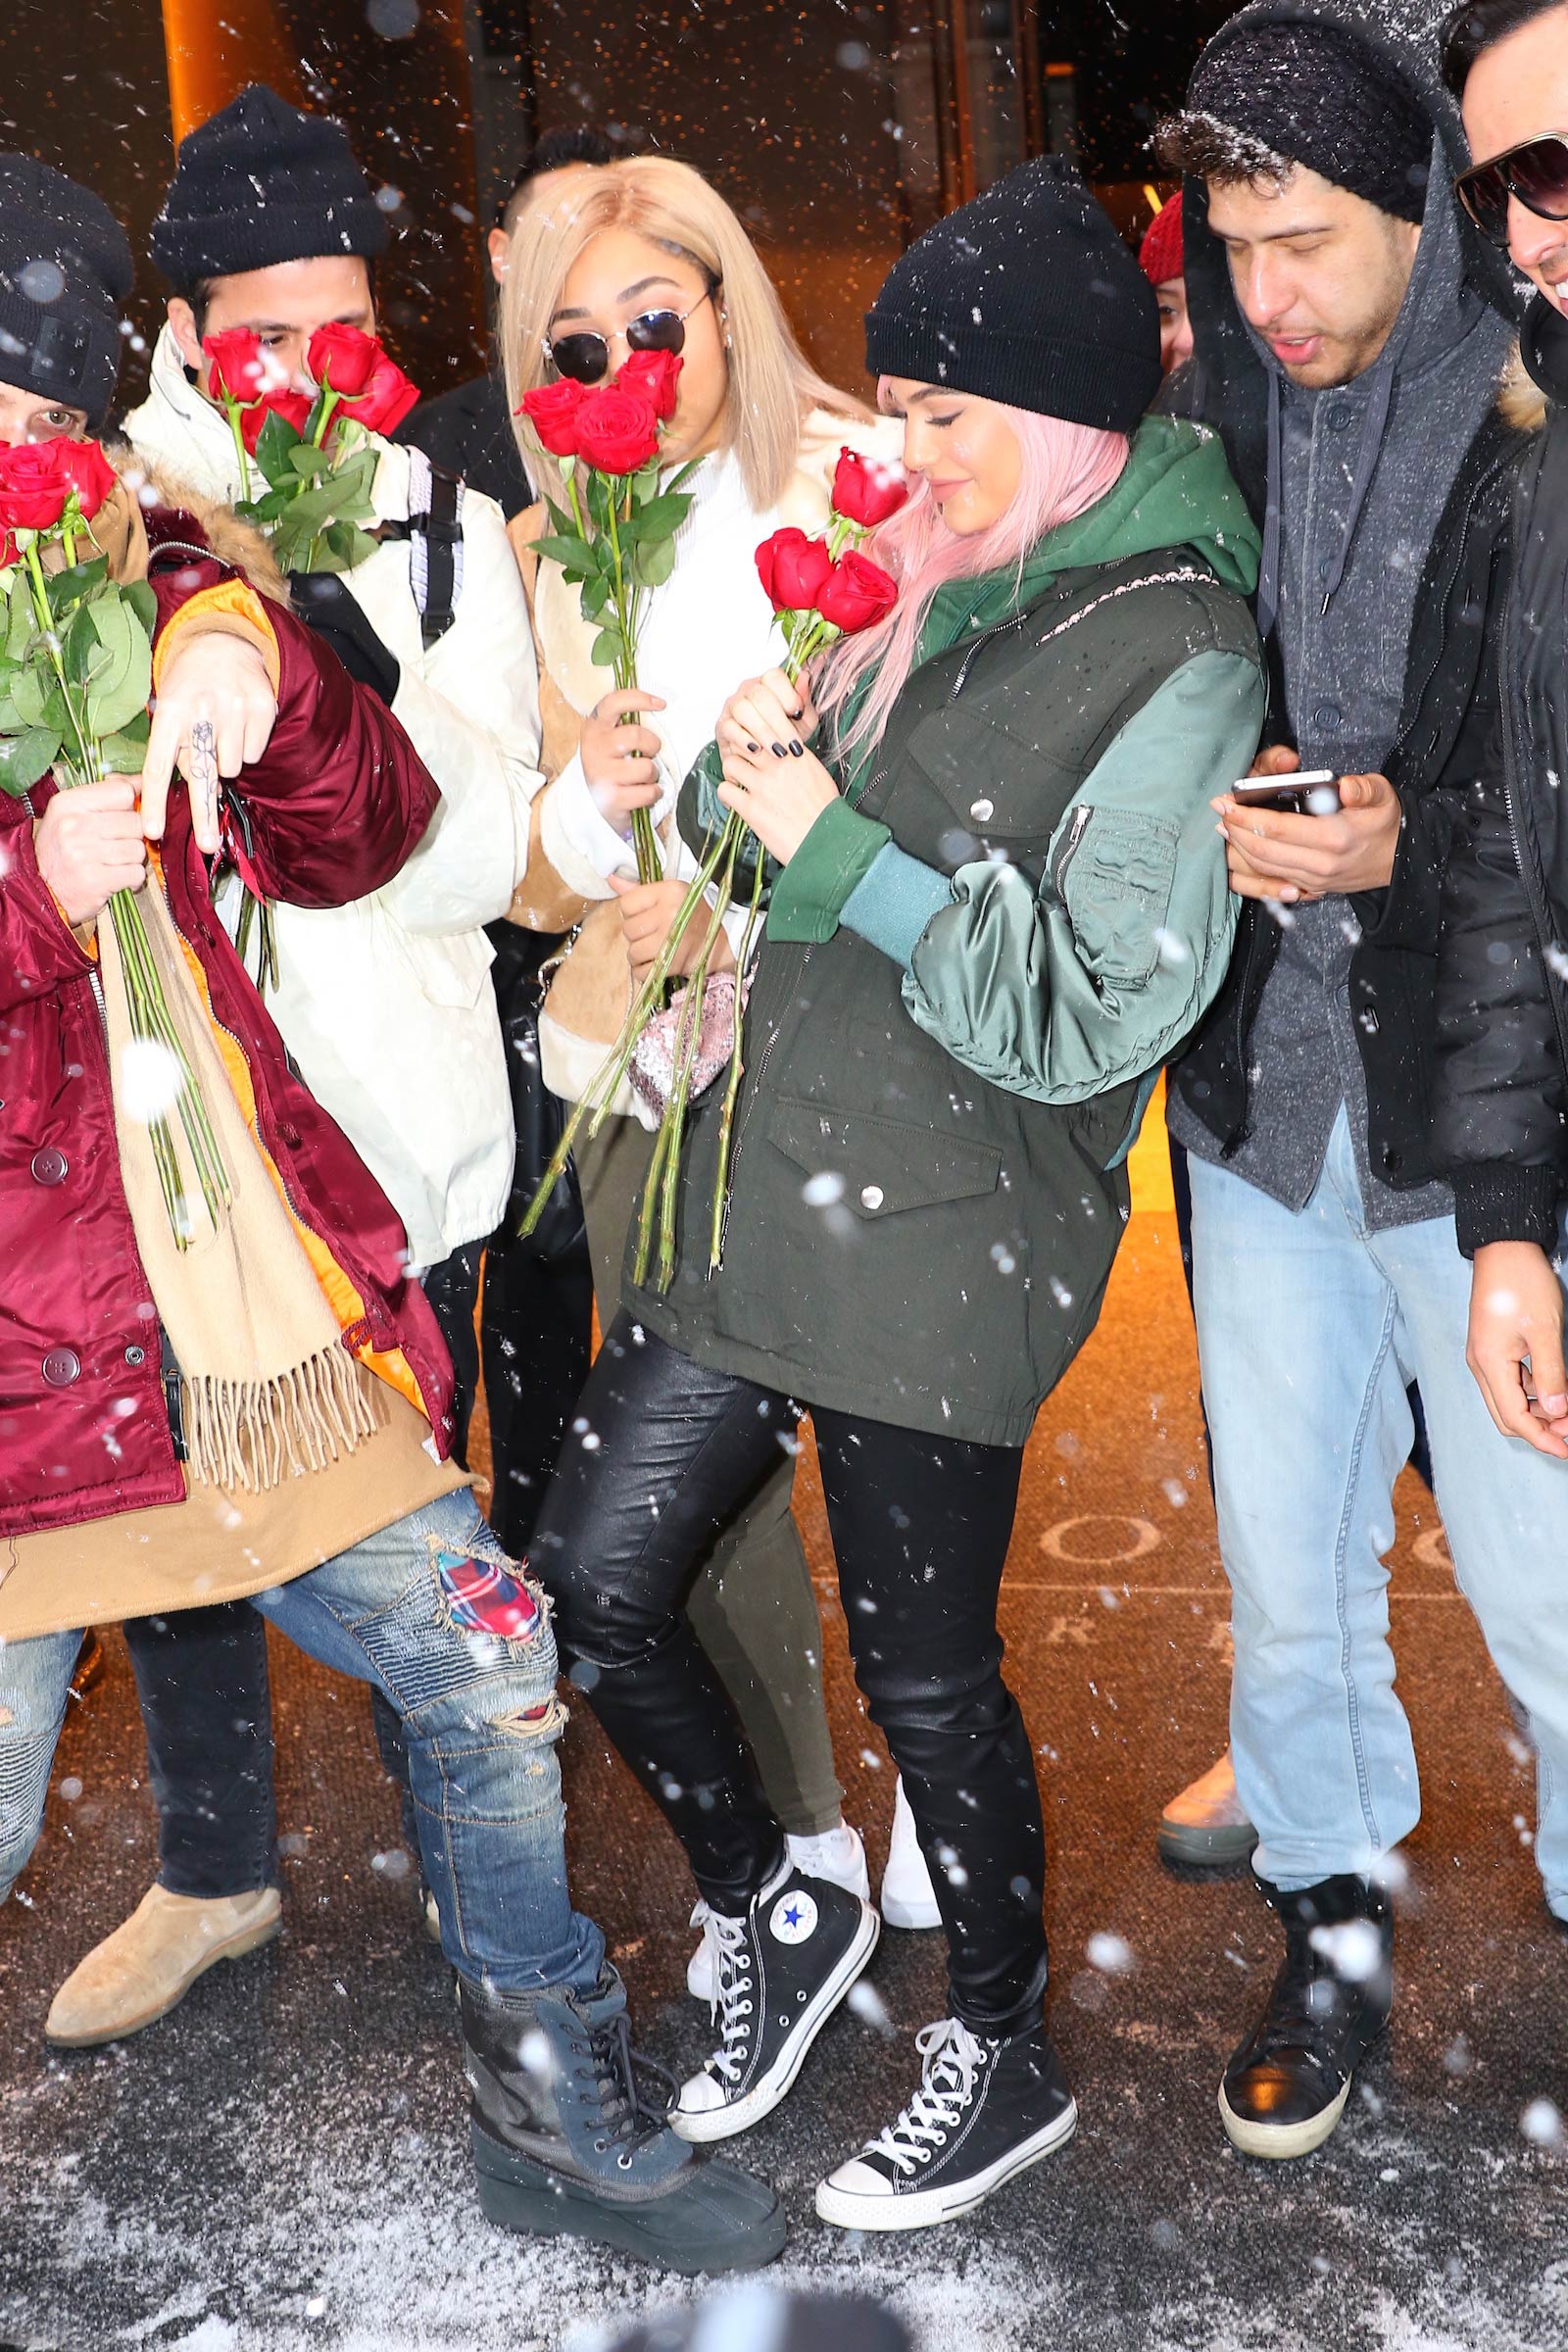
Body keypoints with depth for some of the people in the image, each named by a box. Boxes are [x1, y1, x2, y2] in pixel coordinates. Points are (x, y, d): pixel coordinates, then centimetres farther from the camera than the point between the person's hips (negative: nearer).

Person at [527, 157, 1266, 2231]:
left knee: (922, 1668, 7)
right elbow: (767, 846, 19)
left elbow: (1094, 1005, -18)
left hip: (943, 1240, -8)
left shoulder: (1182, 656, -13)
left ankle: (1006, 2055, 32)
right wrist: (761, 759, -4)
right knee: (597, 1578, 11)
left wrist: (836, 846, -18)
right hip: (767, 1180, 8)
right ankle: (774, 1917, 35)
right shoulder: (940, 588, 12)